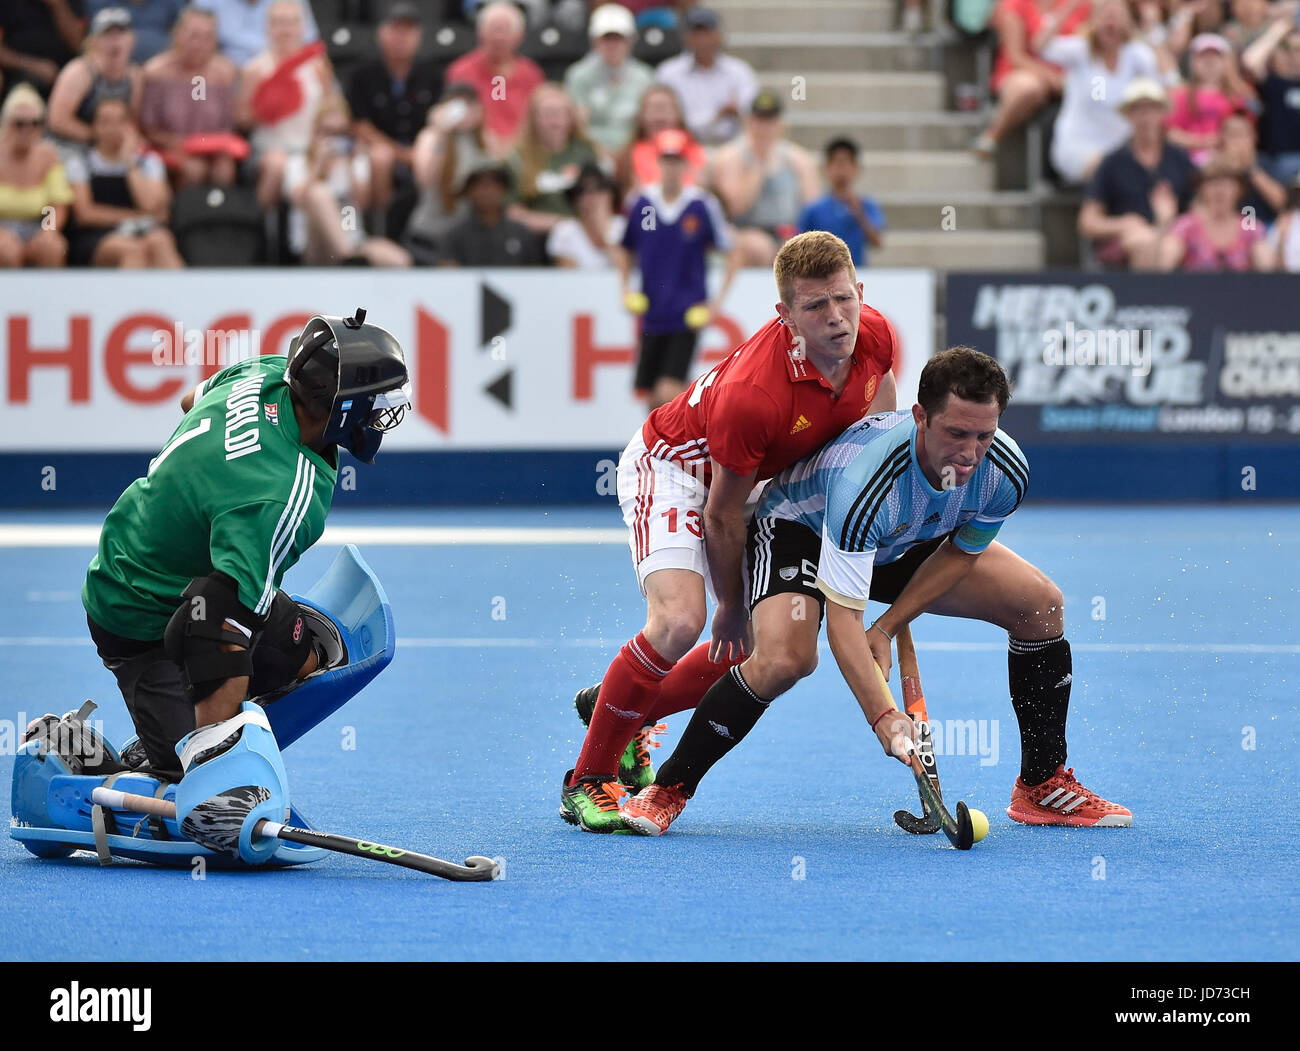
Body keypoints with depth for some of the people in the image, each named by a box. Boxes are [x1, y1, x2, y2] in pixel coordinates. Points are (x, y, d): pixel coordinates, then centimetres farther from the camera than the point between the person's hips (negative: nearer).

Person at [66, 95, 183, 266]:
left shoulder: (149, 161, 15)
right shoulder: (80, 162, 10)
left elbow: (152, 205, -4)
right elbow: (85, 213, -1)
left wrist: (130, 163, 0)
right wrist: (136, 216, -3)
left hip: (143, 233, 2)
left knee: (160, 242, -35)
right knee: (133, 249, -36)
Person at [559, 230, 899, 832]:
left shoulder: (874, 336, -19)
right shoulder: (753, 392, -39)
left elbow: (879, 406, 9)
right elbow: (721, 517, -25)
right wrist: (732, 607, -13)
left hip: (758, 479, 8)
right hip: (672, 465, -8)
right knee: (679, 620, -29)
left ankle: (621, 714, 26)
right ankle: (587, 781, -14)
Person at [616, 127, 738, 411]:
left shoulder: (702, 206, -6)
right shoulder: (642, 204, 2)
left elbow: (733, 254, 2)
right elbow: (625, 250, 19)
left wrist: (717, 301, -6)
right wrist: (626, 289, 5)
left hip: (688, 316, -4)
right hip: (652, 317, 4)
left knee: (668, 393, -16)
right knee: (652, 397, 7)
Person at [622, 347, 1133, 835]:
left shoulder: (1006, 472, -27)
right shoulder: (863, 477, -44)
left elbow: (962, 551, -6)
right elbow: (843, 617, -43)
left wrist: (888, 626, -16)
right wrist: (884, 719, -52)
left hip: (907, 541, 6)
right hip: (800, 526, -6)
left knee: (1041, 604, -4)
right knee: (785, 655, -34)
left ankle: (1043, 786, 10)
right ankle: (668, 790, -17)